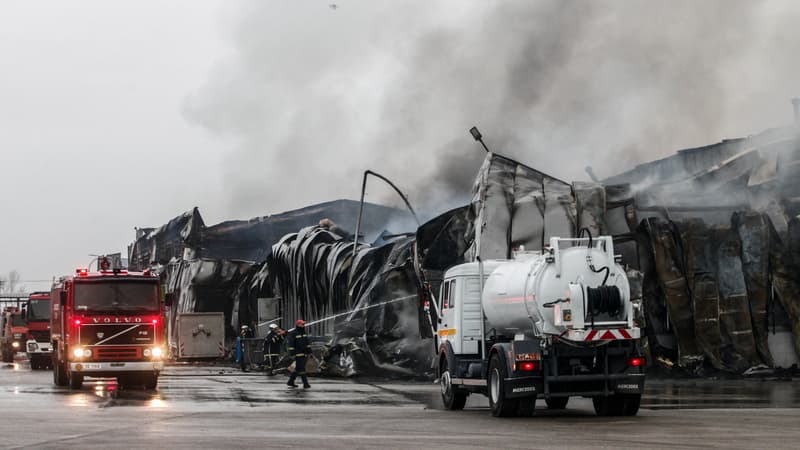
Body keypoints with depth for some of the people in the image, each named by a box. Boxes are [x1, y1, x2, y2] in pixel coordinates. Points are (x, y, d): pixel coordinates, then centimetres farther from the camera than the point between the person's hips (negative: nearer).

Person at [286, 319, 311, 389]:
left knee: (298, 369, 11)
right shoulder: (293, 334, -11)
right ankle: (305, 384, -11)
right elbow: (291, 344, -15)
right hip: (298, 354, -8)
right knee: (301, 369, -10)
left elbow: (307, 343, 19)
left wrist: (309, 351, 14)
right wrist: (292, 354, -20)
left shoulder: (303, 333, 13)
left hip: (304, 354, 8)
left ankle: (290, 382, 21)